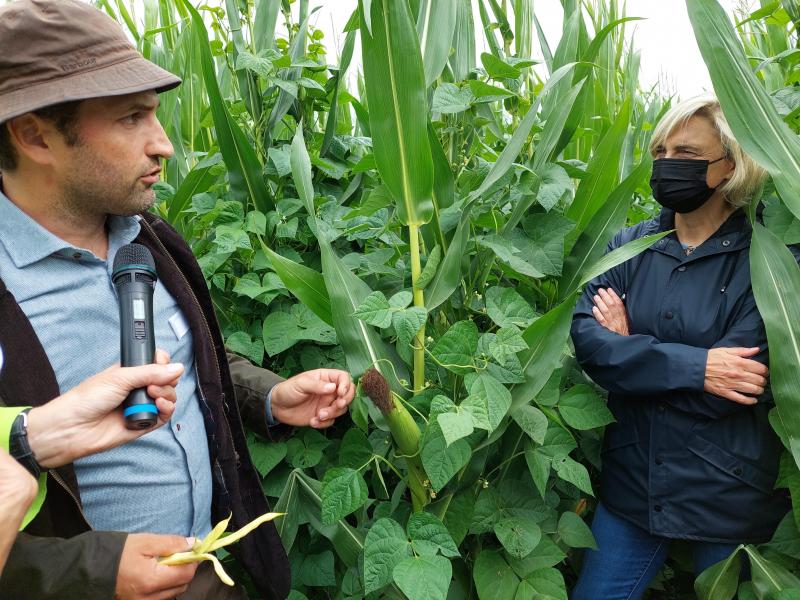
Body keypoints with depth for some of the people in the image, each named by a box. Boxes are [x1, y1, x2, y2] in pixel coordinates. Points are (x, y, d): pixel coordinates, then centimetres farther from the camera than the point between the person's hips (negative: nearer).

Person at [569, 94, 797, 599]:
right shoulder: (629, 246, 0)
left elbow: (724, 394, -20)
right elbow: (585, 338, -14)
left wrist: (629, 347, -13)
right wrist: (692, 365, -23)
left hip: (730, 497, -3)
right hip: (631, 484, 3)